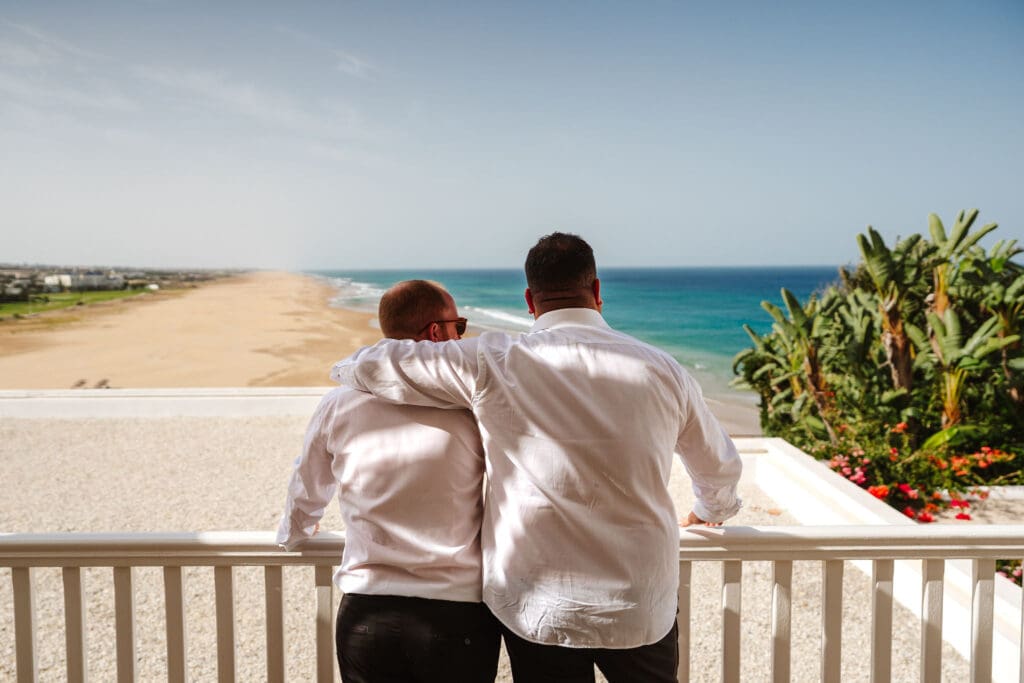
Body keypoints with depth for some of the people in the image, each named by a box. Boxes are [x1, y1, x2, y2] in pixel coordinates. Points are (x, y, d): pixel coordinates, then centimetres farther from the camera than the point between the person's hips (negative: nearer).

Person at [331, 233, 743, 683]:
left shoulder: (494, 365, -12)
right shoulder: (660, 369, -3)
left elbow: (376, 365, -7)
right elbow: (720, 466, 13)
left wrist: (347, 369, 19)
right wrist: (712, 511, 36)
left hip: (537, 612, -1)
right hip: (642, 611, 2)